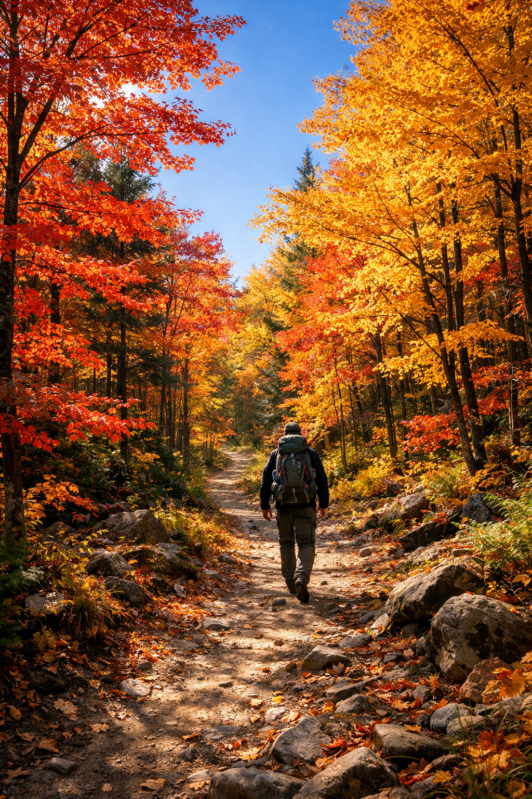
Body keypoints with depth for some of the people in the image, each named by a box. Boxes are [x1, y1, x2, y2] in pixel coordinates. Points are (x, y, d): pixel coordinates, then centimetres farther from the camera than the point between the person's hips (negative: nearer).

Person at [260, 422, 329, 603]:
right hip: (305, 507, -1)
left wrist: (265, 505, 11)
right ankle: (301, 578, -24)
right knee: (306, 545, -1)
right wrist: (323, 504, 14)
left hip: (283, 507, 1)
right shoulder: (311, 453, 5)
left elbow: (265, 480, 5)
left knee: (286, 544, 17)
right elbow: (322, 480, 5)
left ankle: (291, 582, 23)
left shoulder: (275, 454, 7)